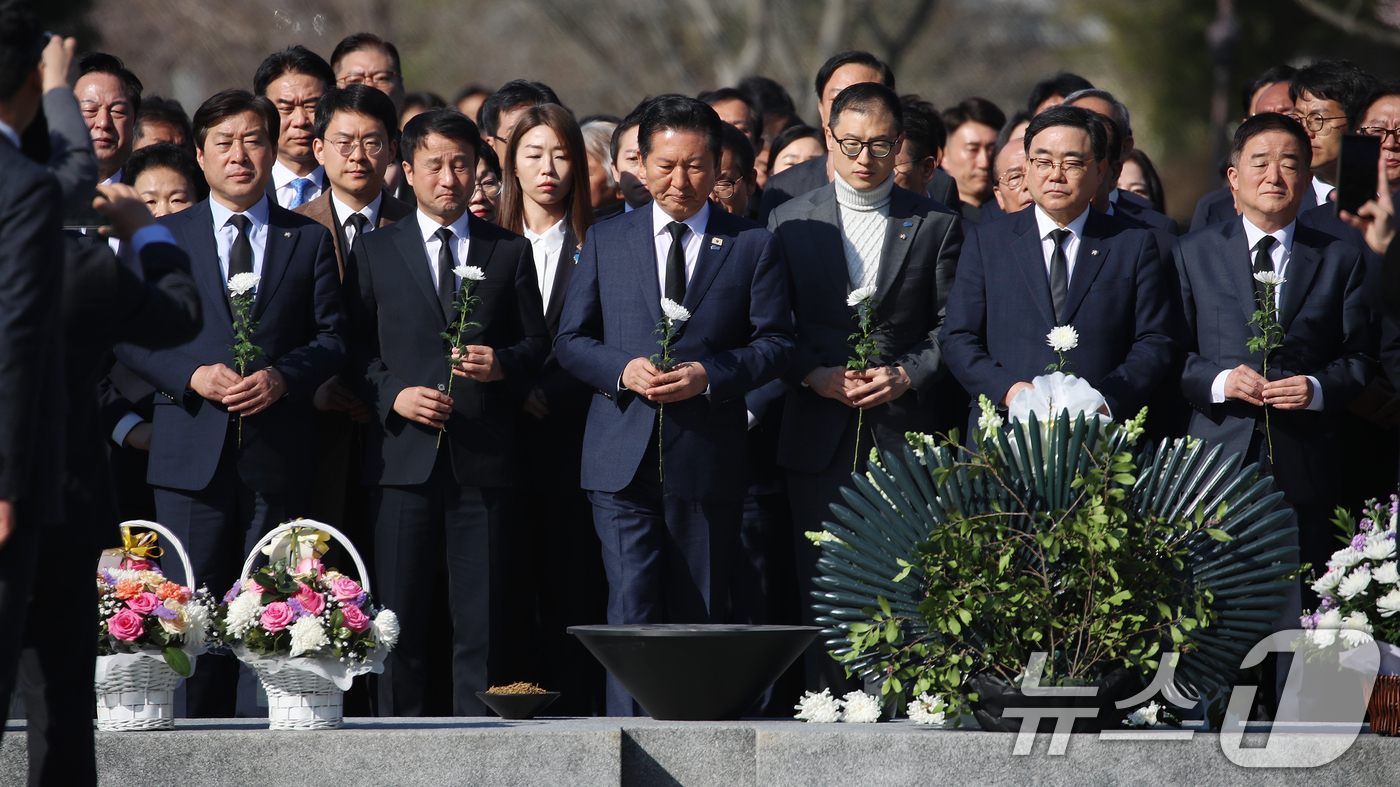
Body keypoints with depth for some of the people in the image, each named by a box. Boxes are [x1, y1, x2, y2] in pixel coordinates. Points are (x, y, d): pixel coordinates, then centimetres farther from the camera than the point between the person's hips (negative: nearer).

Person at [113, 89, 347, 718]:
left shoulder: (309, 240, 11)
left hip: (278, 453, 0)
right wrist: (193, 375, -11)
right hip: (192, 453, 0)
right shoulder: (164, 237, 10)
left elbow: (332, 336, 7)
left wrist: (282, 377, -12)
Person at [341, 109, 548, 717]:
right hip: (403, 456, 0)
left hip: (485, 458, 0)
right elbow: (353, 349, 8)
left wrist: (502, 364, -9)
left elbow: (537, 342, 12)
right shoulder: (374, 251, 11)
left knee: (481, 618, -1)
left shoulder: (510, 252, 13)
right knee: (400, 617, -1)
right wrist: (393, 395, -9)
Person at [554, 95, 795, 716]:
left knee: (698, 618, 6)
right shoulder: (605, 241, 11)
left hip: (708, 461, 0)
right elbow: (570, 339, 10)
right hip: (624, 461, 0)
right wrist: (623, 369, -10)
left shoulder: (752, 246, 6)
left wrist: (708, 375, -14)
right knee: (632, 608, -12)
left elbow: (775, 343, 2)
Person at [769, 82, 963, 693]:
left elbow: (951, 327, 5)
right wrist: (814, 375, -9)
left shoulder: (936, 225, 8)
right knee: (822, 590, 1)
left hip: (903, 433, -1)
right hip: (819, 436, 1)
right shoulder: (790, 222, 10)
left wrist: (906, 375, -11)